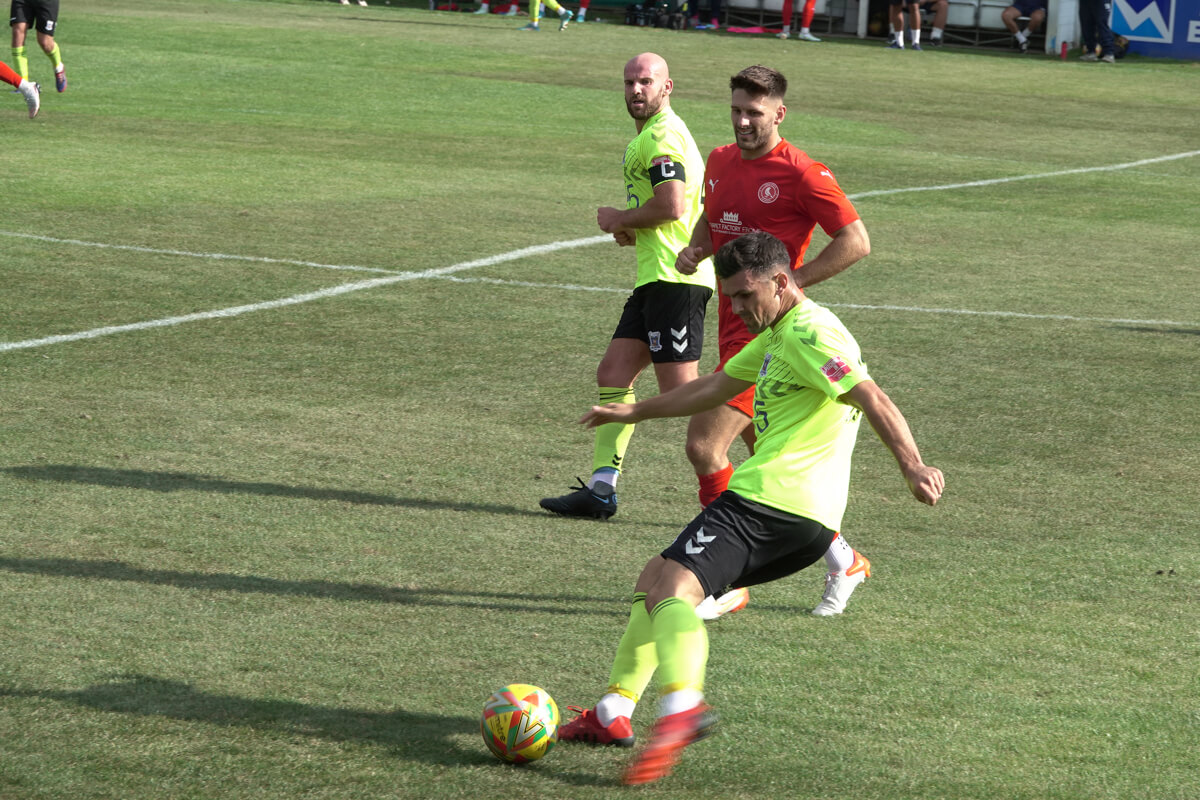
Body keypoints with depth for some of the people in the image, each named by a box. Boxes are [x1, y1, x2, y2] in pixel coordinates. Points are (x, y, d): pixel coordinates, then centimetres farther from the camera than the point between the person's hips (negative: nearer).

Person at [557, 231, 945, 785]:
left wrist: (913, 467, -36)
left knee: (672, 589, -24)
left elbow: (872, 398, -22)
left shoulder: (809, 333, -9)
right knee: (654, 579, 19)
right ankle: (613, 712, 13)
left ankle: (681, 706, -46)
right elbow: (715, 388, 37)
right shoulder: (776, 335, 24)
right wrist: (634, 412, 45)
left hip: (771, 497, -11)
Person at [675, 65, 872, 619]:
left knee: (705, 444, -16)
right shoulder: (720, 162, 11)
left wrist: (788, 282, -16)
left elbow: (856, 242, -13)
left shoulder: (800, 173, -12)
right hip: (732, 326, 8)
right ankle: (843, 561, 30)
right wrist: (694, 249, 7)